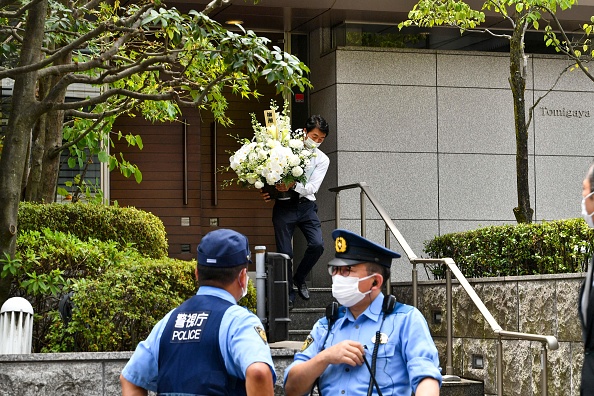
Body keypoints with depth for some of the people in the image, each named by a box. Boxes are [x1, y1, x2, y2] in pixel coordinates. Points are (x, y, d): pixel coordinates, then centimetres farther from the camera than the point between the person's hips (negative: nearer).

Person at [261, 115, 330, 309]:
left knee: (317, 245, -14)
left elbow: (312, 188, -7)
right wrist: (266, 191, -10)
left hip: (306, 206, 2)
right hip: (284, 206, -2)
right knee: (285, 252, -3)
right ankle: (288, 295, 9)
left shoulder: (322, 159, 4)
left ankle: (299, 278, 13)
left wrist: (293, 185, -25)